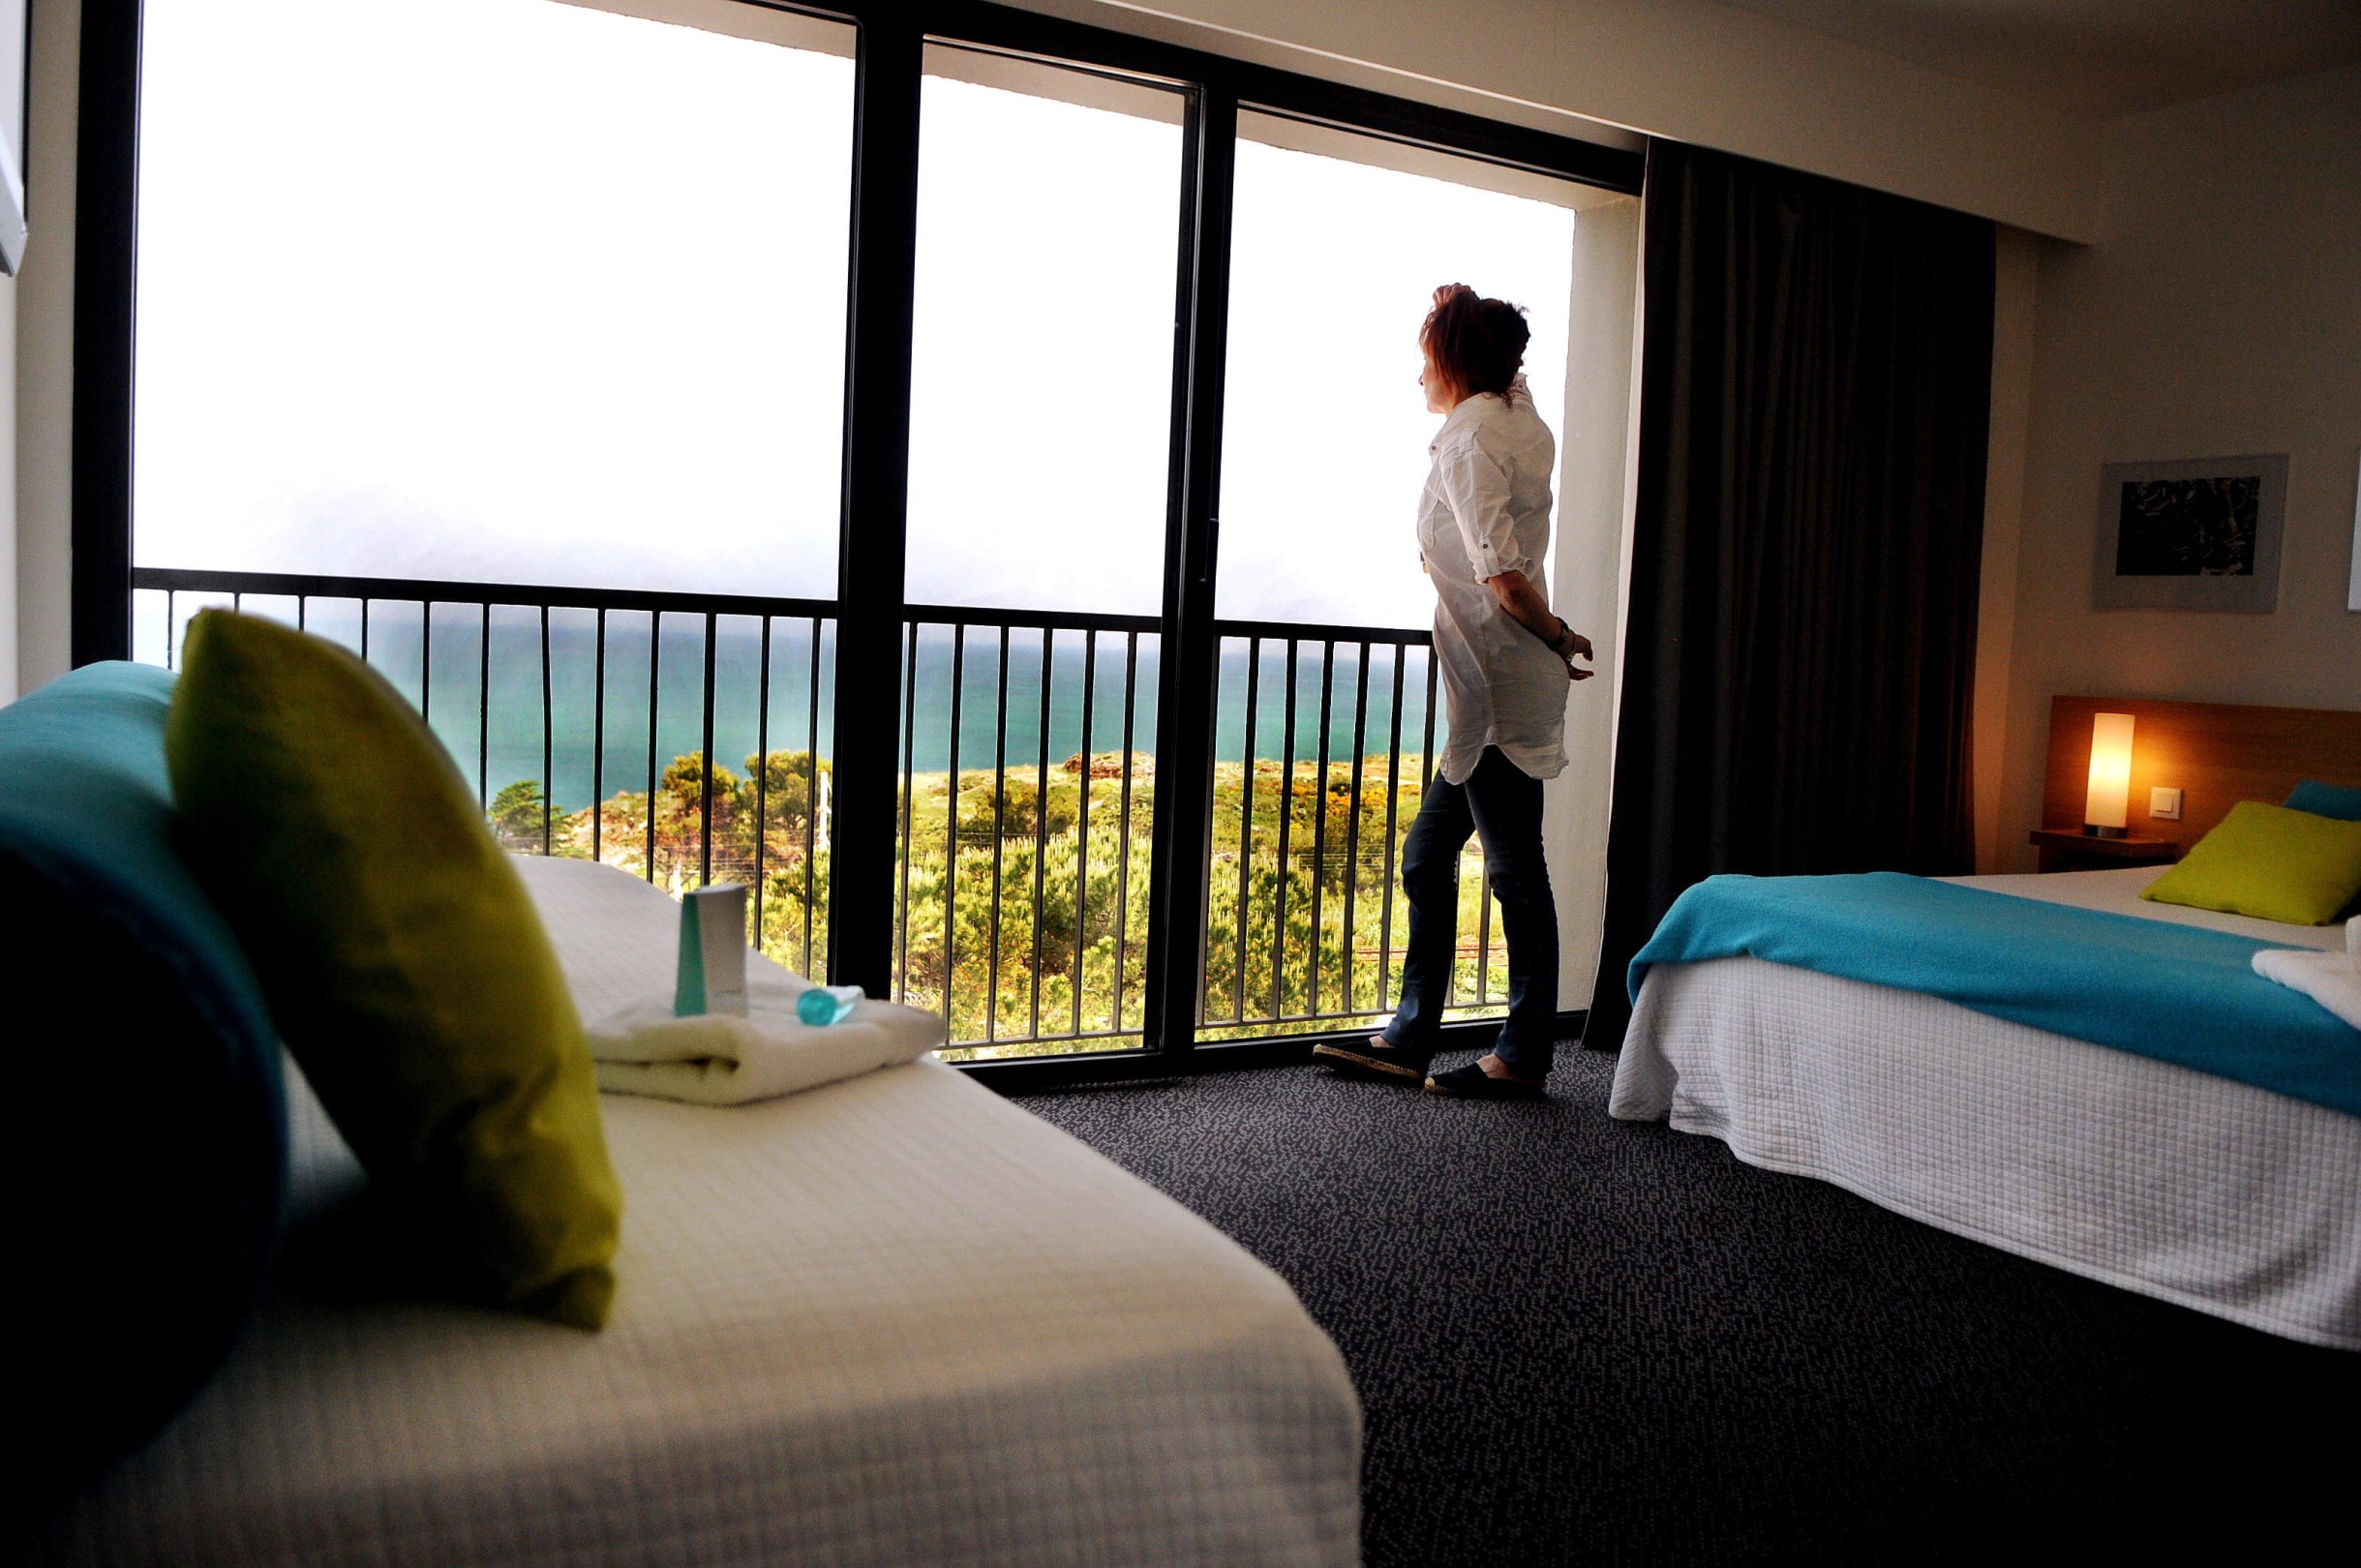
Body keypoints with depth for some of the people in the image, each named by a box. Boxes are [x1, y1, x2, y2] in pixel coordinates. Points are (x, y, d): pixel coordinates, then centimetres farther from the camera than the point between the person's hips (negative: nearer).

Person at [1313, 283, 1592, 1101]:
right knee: (1427, 855, 13)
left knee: (1514, 870, -1)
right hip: (1501, 692, 10)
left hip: (1498, 690, -10)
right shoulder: (1523, 424, 12)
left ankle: (1524, 1057, 10)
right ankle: (1409, 1036, 21)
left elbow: (1500, 576, -25)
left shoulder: (1468, 441, -14)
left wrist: (1556, 637, -11)